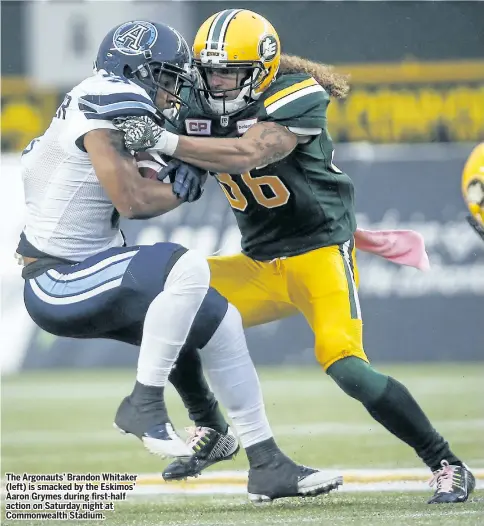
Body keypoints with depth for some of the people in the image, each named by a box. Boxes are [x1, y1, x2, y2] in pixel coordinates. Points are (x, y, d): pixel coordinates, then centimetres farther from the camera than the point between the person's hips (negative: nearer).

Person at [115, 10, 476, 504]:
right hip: (260, 265, 7)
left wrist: (165, 141, -38)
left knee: (346, 367, -23)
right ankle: (211, 433, 15)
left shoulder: (296, 99, -19)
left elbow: (250, 154, -35)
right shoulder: (201, 109, 2)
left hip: (321, 252, -7)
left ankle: (447, 465, -10)